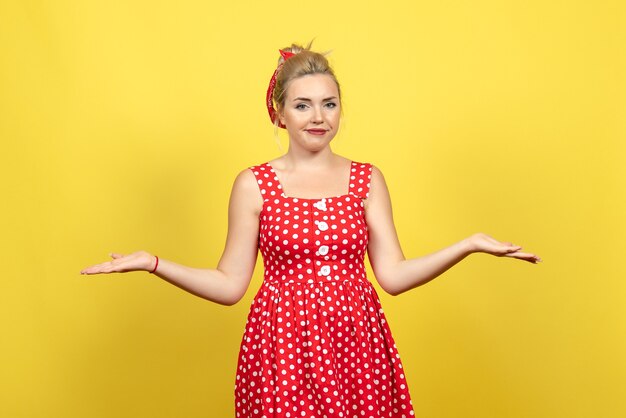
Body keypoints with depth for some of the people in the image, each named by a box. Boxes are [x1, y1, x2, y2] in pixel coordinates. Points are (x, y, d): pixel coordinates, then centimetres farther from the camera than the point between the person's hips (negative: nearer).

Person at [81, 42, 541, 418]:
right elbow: (230, 285, 0)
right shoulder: (253, 185, -1)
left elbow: (393, 275, 1)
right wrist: (153, 264, -10)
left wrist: (471, 244, -6)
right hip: (283, 348, -1)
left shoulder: (368, 179, 4)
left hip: (356, 343, 2)